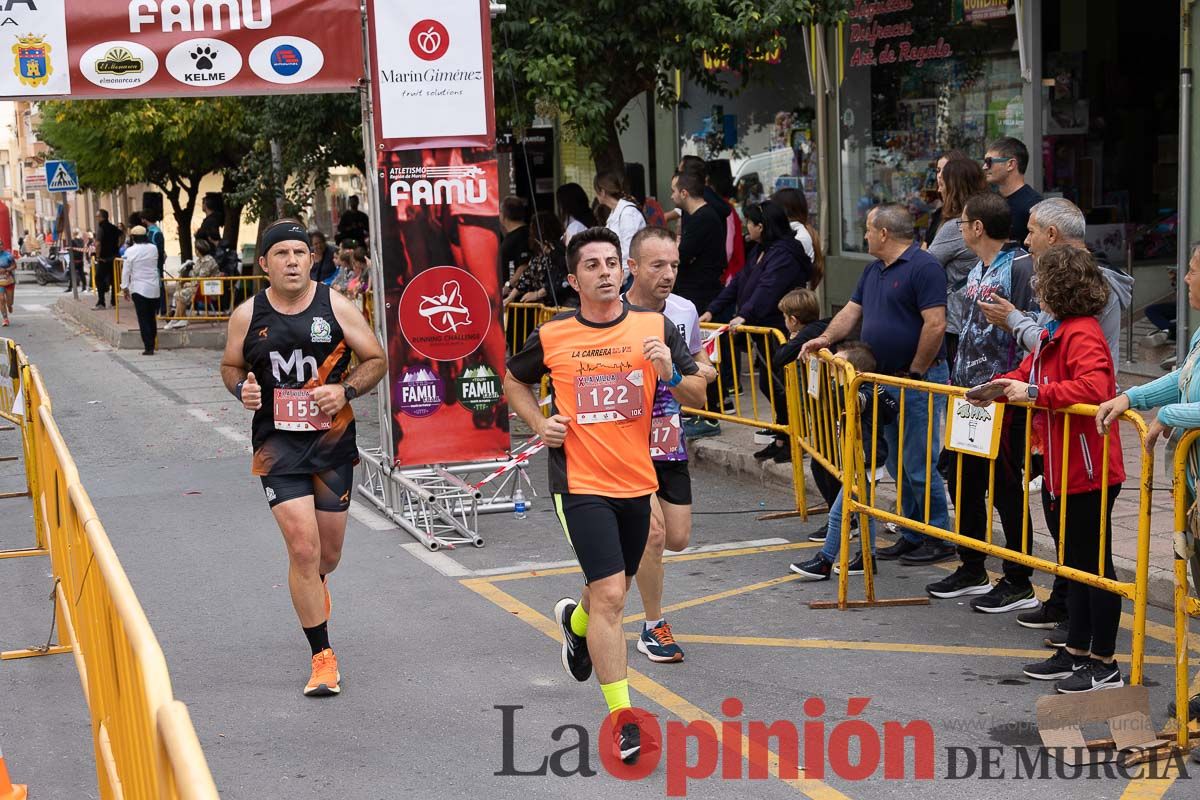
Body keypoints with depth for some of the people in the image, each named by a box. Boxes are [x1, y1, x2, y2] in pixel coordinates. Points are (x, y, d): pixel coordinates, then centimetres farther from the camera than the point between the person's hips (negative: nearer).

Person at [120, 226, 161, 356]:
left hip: (139, 289, -4)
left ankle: (148, 347, -8)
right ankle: (151, 344, 16)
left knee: (143, 319, -2)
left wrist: (124, 287, 4)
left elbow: (126, 271, -6)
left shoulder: (131, 251, -9)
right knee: (152, 317, 12)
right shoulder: (154, 249, 1)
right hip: (154, 288, 4)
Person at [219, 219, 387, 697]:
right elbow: (230, 366, 14)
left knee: (327, 554, 11)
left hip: (333, 441, 1)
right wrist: (242, 390, -8)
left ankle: (313, 583, 51)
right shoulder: (248, 315, -1)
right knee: (302, 546, -13)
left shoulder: (336, 307, -3)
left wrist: (344, 391, -14)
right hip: (277, 445, -1)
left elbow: (376, 360, 3)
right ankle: (322, 657, 0)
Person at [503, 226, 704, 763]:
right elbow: (514, 380, 15)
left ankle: (576, 621, 58)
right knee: (609, 594, -15)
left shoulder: (656, 328, -1)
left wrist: (670, 375, -18)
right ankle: (621, 716, -8)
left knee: (613, 589, 21)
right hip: (580, 483, -3)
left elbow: (697, 395, 3)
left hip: (636, 480, 4)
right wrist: (540, 423, -2)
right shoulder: (551, 337, -4)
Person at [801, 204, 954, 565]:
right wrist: (826, 338, -1)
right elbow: (852, 311, 17)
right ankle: (911, 536, 21)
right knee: (897, 464, 13)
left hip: (918, 382, -9)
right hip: (885, 381, 9)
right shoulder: (873, 271, 15)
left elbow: (935, 324, -20)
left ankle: (940, 539, 4)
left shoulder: (923, 267, -14)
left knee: (919, 464, -6)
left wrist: (915, 372, -16)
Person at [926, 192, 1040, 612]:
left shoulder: (1021, 267, -14)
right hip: (968, 392, 9)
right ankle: (972, 570, 27)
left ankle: (1019, 583, 7)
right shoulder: (977, 271, 15)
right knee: (962, 480, 13)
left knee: (1005, 486, -2)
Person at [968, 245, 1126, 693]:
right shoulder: (1055, 333, 12)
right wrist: (1002, 386, 0)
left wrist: (1035, 393, -30)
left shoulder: (1082, 334, -19)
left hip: (1088, 472, -10)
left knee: (1094, 566, -1)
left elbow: (1094, 387, -34)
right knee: (1075, 564, 18)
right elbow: (1030, 372, 20)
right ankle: (1076, 652, 29)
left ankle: (1104, 665, 8)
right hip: (1062, 471, 10)